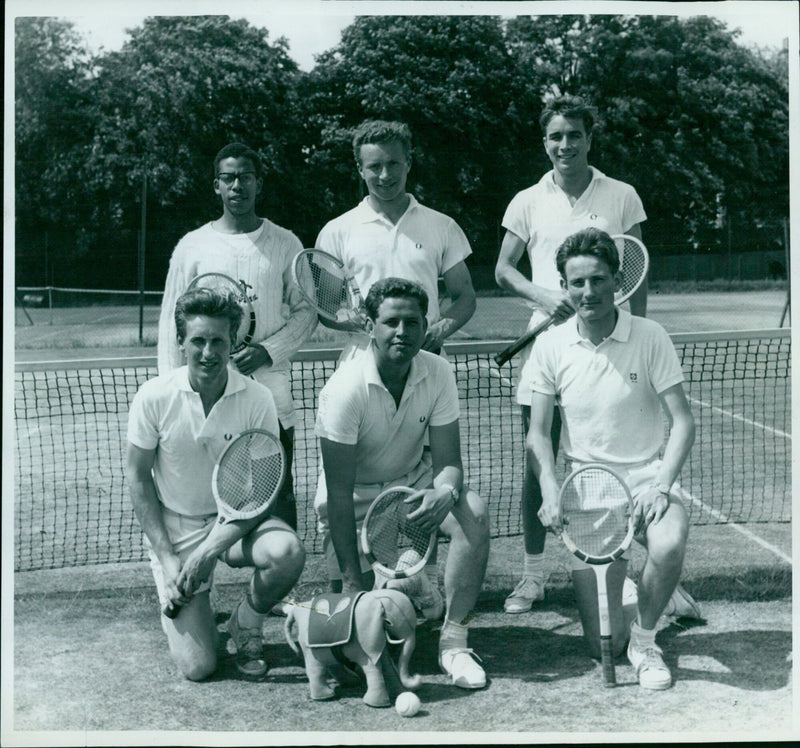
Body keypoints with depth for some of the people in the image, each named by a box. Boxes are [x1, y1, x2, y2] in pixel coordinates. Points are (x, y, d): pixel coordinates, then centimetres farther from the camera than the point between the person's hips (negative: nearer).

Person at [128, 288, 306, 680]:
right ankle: (182, 605, 27)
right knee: (198, 666, -10)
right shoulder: (155, 397, -13)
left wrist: (210, 549, -22)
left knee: (288, 553, -33)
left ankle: (245, 623, 1)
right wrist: (167, 557, -9)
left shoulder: (257, 399, -13)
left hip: (239, 519, 1)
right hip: (175, 526, -1)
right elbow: (138, 478, -3)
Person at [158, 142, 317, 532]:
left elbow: (306, 310, 7)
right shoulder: (192, 246, 6)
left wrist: (268, 349, -10)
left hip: (272, 394, 0)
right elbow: (171, 322, 7)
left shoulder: (285, 244, 7)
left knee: (278, 493, 2)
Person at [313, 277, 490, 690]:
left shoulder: (437, 373, -12)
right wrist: (352, 577, -24)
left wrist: (446, 492, -36)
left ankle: (453, 642, -15)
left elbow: (448, 460, -10)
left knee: (473, 512, -27)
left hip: (414, 482, 4)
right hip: (355, 496, -3)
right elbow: (339, 492, -22)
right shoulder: (347, 388, -25)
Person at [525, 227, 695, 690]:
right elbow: (538, 433, 2)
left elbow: (683, 421, -5)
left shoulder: (650, 338, -6)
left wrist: (663, 483, -18)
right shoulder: (551, 347, -2)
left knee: (669, 546, -32)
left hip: (647, 475, -1)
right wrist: (551, 492, -14)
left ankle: (645, 640, -2)